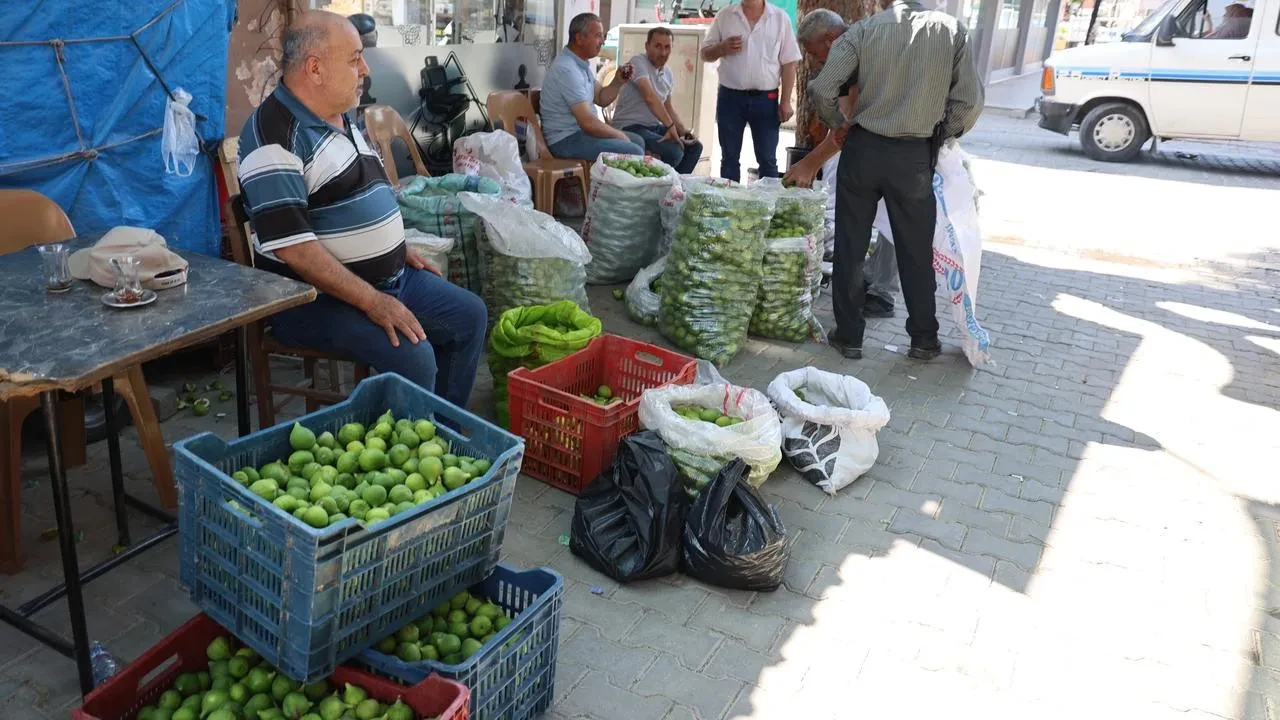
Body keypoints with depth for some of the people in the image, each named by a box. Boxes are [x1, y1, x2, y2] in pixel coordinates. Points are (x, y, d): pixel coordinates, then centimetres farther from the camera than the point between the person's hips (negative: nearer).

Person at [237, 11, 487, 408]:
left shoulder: (339, 117, 10)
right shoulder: (275, 136, -20)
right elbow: (291, 246, -27)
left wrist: (398, 248, 13)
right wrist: (371, 301, -26)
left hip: (387, 275, 10)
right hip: (317, 297, -10)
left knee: (469, 316, 9)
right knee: (413, 356, -28)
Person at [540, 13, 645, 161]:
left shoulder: (580, 64, 11)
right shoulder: (567, 70, -22)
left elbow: (601, 99, 17)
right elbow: (588, 122, -25)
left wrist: (618, 82, -2)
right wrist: (620, 136, -11)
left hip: (579, 131, 11)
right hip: (566, 140, -11)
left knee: (638, 142, 18)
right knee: (634, 153, -20)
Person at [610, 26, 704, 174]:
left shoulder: (668, 73, 11)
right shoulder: (638, 63, -15)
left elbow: (668, 106, 23)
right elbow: (650, 98, -29)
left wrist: (682, 129, 5)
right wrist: (671, 127, -34)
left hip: (655, 127, 9)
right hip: (630, 128, -9)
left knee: (695, 147, 5)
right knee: (674, 151, -27)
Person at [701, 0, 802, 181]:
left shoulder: (780, 17, 1)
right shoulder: (724, 15, 4)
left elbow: (789, 63, 1)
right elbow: (706, 54, 7)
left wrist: (785, 101, -4)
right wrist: (723, 48, -15)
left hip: (766, 99, -1)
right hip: (730, 97, 1)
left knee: (767, 160, 4)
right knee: (729, 158, 9)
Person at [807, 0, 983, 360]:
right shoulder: (951, 29, -1)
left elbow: (822, 89, -11)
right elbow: (970, 101, -5)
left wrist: (839, 123, 7)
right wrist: (943, 135, 11)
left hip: (863, 148, 0)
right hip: (915, 155, 1)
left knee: (850, 246, 10)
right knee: (916, 251, 11)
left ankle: (848, 336, 16)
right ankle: (924, 340, 21)